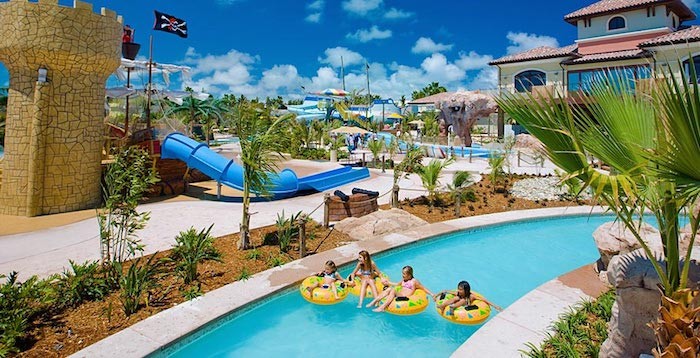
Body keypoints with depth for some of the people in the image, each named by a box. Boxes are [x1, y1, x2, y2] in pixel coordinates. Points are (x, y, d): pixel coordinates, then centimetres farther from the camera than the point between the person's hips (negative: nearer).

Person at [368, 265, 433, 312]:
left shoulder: (414, 281, 1)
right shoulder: (403, 280, 22)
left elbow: (424, 288, 2)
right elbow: (397, 284, 41)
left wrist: (431, 294, -8)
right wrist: (388, 283, 41)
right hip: (399, 296, 7)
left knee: (393, 290, -27)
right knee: (389, 289, -10)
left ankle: (382, 307, -38)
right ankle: (375, 301, -17)